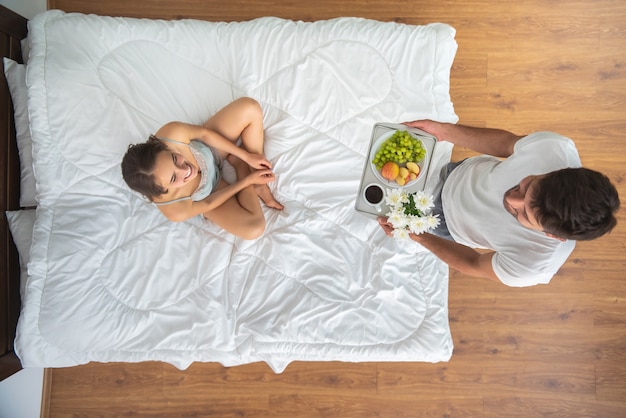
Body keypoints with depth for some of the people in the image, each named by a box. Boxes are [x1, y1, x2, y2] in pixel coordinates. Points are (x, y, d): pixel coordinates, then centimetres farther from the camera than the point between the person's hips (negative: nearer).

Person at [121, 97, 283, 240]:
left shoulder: (172, 133, -39)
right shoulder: (175, 211, -39)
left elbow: (204, 133, -18)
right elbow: (209, 203, -18)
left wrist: (247, 156, -14)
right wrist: (248, 179, -12)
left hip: (211, 148, 3)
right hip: (210, 192, -3)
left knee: (249, 107, -21)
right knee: (254, 228, -26)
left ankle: (260, 185, -2)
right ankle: (240, 166, 3)